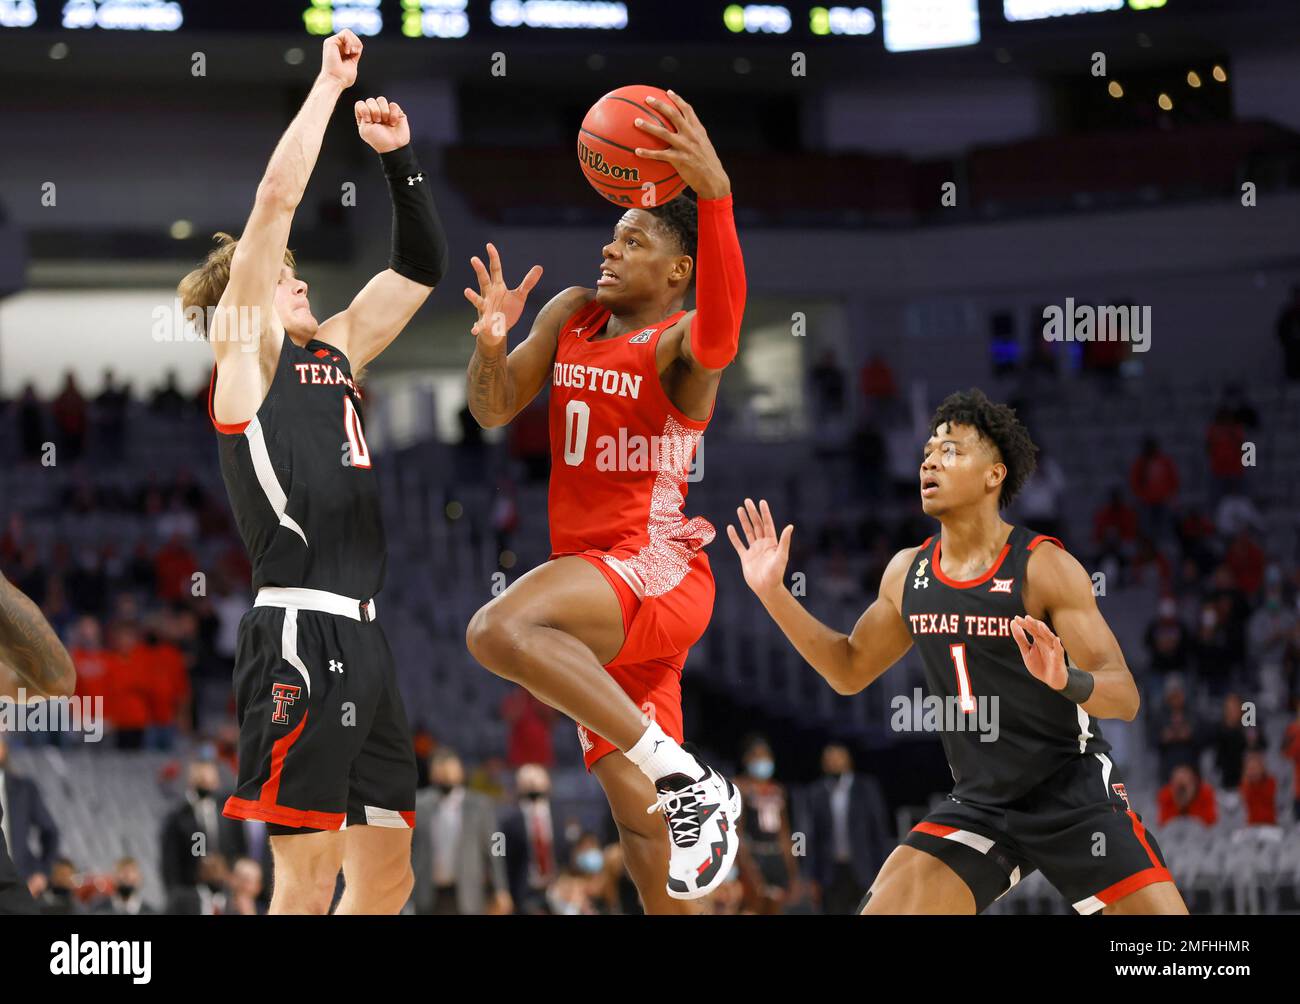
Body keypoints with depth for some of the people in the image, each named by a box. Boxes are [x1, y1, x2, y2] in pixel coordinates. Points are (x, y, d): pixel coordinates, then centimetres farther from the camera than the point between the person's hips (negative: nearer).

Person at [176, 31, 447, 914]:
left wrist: (400, 158, 15)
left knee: (387, 875, 8)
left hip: (362, 639, 8)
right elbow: (277, 198, -8)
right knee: (308, 881, -12)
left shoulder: (333, 354, 21)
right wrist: (330, 84, -1)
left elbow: (422, 267, 27)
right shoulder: (246, 357, 1)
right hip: (302, 635, -8)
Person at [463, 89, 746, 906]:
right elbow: (494, 411, 12)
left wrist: (714, 197, -49)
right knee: (635, 811, 11)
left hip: (655, 565, -8)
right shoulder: (572, 316, 13)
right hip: (595, 581, 8)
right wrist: (492, 342, -11)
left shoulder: (678, 342, -10)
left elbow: (720, 330, -34)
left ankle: (687, 780, -30)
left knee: (501, 630, -35)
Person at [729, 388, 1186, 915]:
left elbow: (1124, 697, -17)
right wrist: (773, 593, 7)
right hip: (979, 804, 5)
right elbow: (850, 671, 18)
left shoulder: (1044, 567, -14)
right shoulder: (907, 573, 3)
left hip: (1074, 793, -5)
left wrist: (1066, 678, -40)